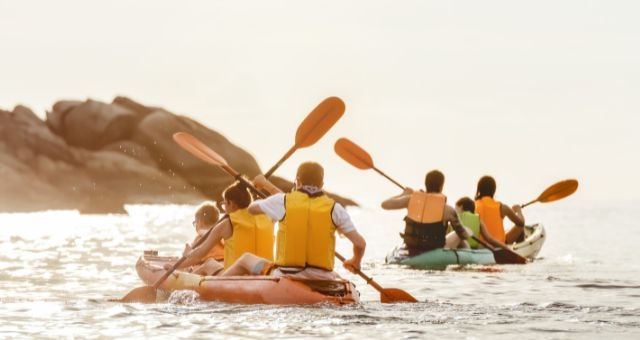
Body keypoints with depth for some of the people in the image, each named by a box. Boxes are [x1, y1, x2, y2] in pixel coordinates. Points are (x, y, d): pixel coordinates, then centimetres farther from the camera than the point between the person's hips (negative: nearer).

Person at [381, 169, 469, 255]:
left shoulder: (412, 199, -6)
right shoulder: (447, 209, -11)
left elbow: (385, 204, 1)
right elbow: (464, 235, -1)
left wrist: (404, 194, 18)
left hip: (411, 253, 3)